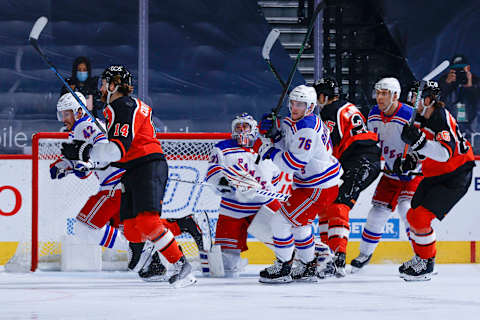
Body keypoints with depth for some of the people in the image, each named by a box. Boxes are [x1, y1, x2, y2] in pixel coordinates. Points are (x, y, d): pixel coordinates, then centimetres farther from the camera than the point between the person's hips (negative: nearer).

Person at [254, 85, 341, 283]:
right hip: (308, 183, 11)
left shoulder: (308, 129, -24)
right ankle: (308, 268, 34)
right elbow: (282, 145, 11)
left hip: (319, 188, -11)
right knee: (298, 222, 23)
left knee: (282, 220, -9)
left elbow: (295, 163, -28)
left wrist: (268, 151, -18)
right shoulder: (291, 122, 9)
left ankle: (283, 268, 1)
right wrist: (270, 132, -8)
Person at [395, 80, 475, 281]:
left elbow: (446, 153, -35)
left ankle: (427, 263, -1)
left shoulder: (442, 118, -23)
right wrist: (410, 161, 3)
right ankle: (420, 259, 26)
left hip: (455, 177, -9)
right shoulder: (421, 118, 5)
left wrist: (419, 142, -46)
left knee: (421, 218, -17)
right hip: (433, 175, 9)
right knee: (412, 217, 9)